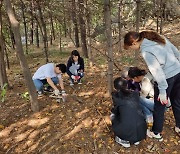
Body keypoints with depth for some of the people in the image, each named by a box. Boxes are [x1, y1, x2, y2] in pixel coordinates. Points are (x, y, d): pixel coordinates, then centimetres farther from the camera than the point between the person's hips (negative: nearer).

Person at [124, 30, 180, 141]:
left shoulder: (145, 50, -19)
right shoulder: (159, 38, 3)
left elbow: (157, 70, -22)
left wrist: (162, 91, -17)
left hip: (166, 77, -8)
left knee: (159, 106, 11)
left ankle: (156, 133, 28)